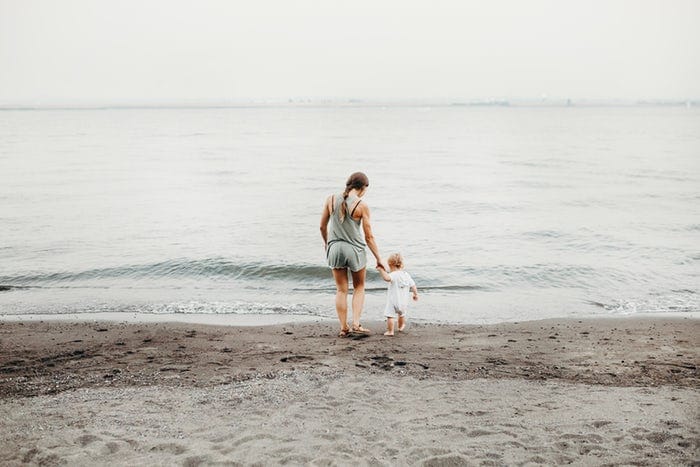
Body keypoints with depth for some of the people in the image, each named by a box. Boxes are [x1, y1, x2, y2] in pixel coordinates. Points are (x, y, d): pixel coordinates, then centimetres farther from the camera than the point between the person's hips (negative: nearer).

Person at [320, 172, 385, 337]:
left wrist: (326, 242, 25)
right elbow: (369, 236, -8)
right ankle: (356, 323, 7)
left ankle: (344, 327, 15)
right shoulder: (362, 205, -12)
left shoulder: (331, 200, -3)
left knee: (341, 290, 14)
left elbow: (322, 226, 5)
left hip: (335, 248, 3)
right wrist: (378, 258, 2)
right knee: (359, 288, 18)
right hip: (355, 249, -3)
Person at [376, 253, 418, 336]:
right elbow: (413, 286, 10)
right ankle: (401, 326, 50)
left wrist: (381, 269, -33)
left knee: (390, 315, 0)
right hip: (403, 302, 7)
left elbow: (387, 278, -40)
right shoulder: (407, 275, 4)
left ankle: (390, 331, -1)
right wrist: (415, 294, 25)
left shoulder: (394, 275, -18)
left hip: (393, 300, -7)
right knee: (402, 314, 29)